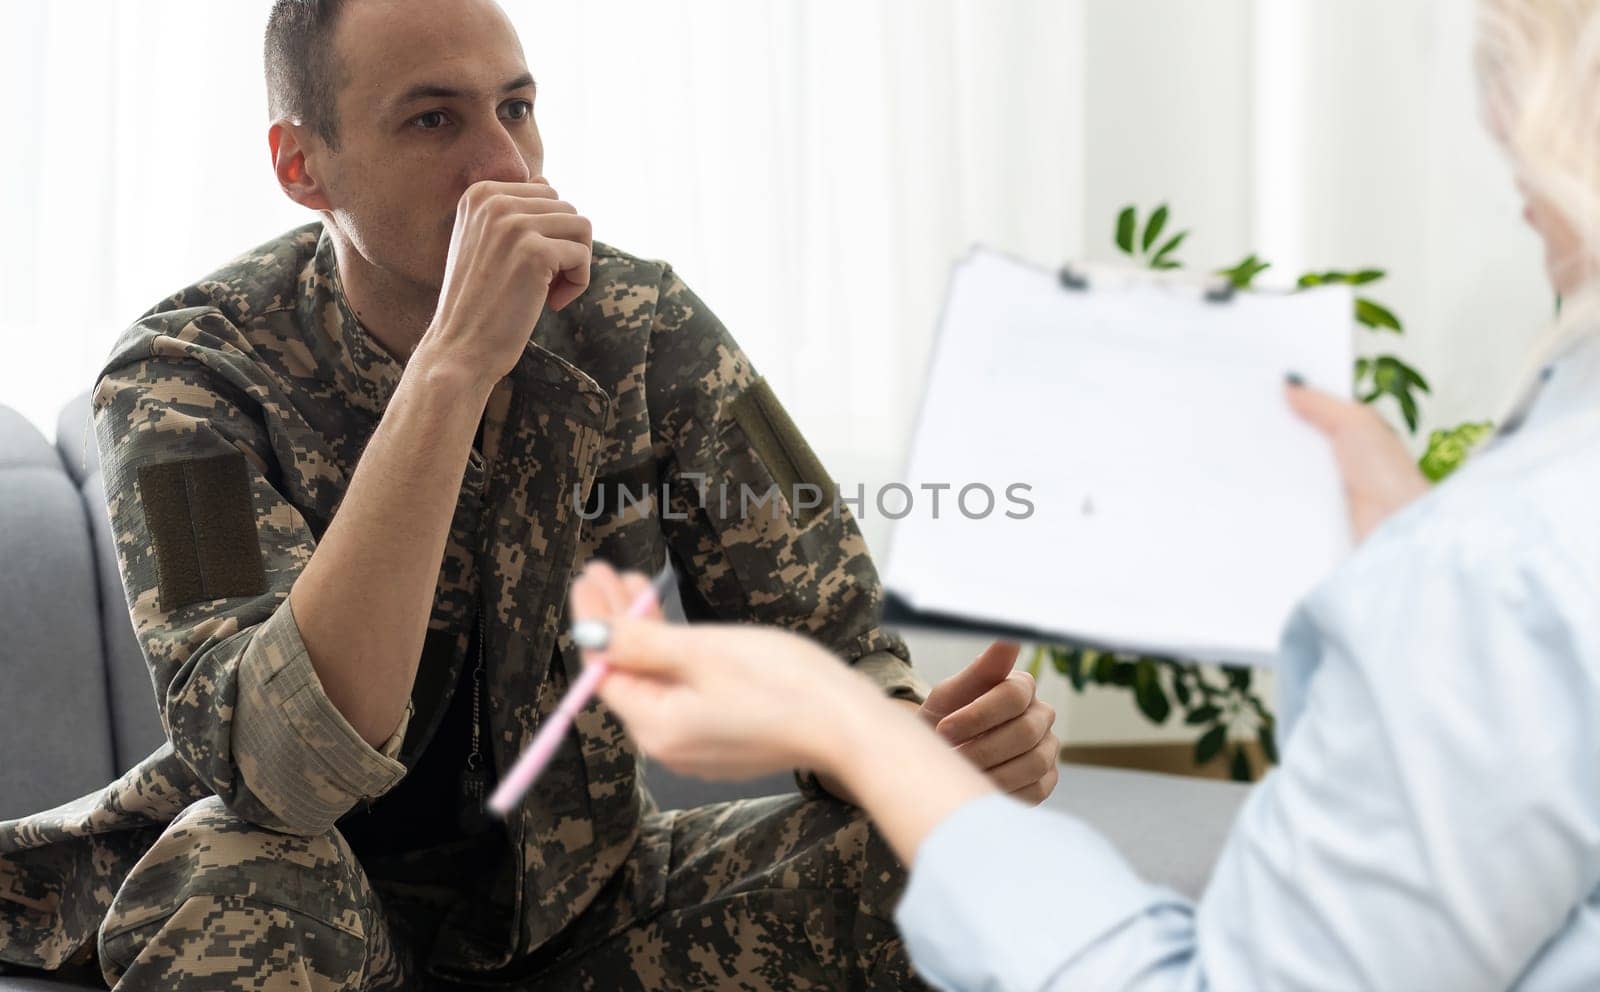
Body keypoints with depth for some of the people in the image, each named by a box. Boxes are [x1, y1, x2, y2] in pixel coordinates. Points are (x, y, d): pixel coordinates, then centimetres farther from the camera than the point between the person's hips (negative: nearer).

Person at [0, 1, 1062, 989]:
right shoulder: (191, 374, -18)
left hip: (575, 900, 3)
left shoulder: (643, 331, -8)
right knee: (243, 892, -37)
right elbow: (281, 774, -33)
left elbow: (826, 641, -5)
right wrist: (453, 366, -39)